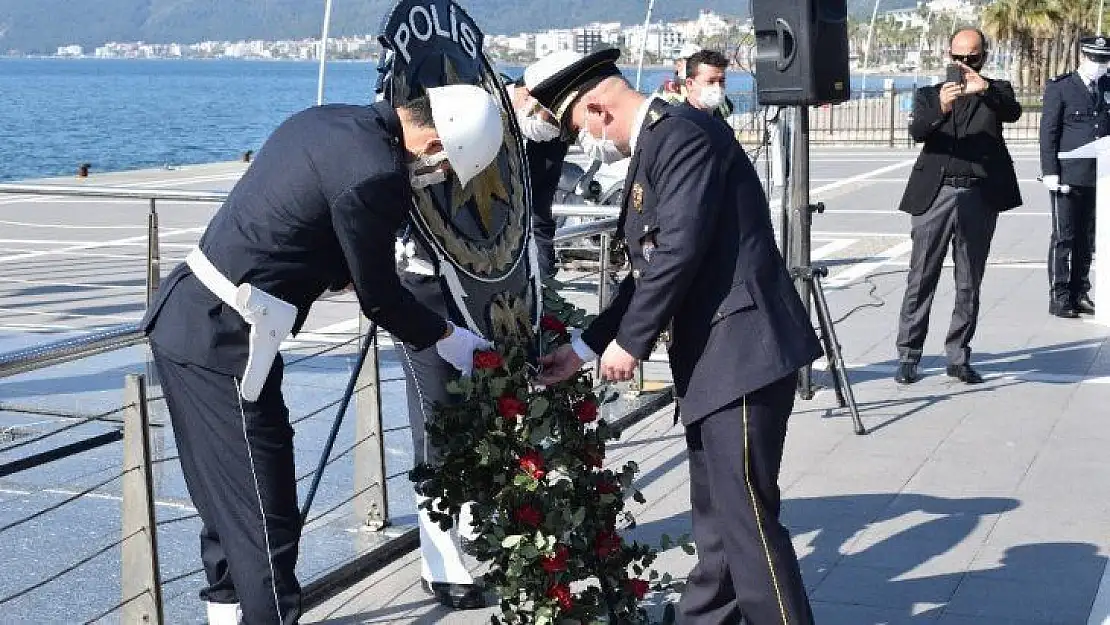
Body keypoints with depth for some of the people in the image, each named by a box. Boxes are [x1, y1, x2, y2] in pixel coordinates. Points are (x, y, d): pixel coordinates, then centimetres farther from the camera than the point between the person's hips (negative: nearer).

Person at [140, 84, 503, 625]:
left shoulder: (330, 119, 8)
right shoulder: (375, 174, -20)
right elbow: (380, 298, -8)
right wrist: (446, 337, 8)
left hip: (185, 316, 10)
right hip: (223, 344, -10)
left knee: (229, 497, 23)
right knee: (266, 519, -1)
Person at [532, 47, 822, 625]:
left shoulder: (681, 133, -12)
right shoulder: (651, 150, 19)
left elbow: (680, 252, -20)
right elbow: (650, 270, 22)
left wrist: (631, 341, -11)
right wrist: (584, 348, 20)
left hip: (743, 349, -11)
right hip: (714, 356, 11)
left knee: (745, 514, -10)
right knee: (716, 513, 18)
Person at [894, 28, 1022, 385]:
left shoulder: (995, 93, 13)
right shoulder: (929, 95, 13)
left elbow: (1013, 112, -10)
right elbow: (917, 132, -7)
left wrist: (985, 88, -28)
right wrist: (941, 109, -27)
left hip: (979, 198, 1)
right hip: (935, 194, 0)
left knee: (969, 284, 6)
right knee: (920, 280, -1)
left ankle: (958, 357, 14)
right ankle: (908, 357, 4)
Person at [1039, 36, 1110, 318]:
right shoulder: (1059, 88, -2)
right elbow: (1048, 132, -5)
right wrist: (1051, 172, -11)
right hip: (1068, 176, -5)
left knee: (1087, 239, 9)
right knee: (1064, 238, -2)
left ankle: (1080, 293, 17)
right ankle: (1059, 297, 2)